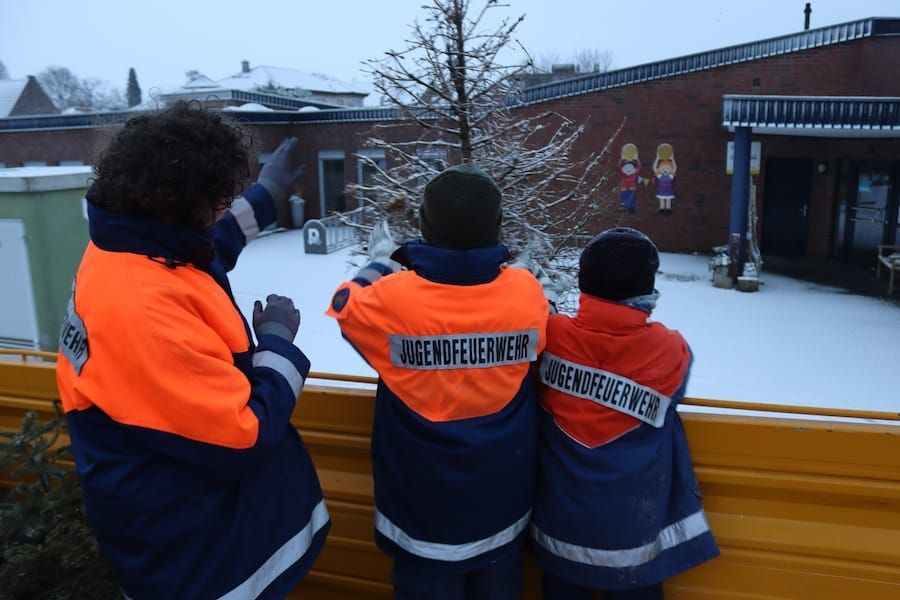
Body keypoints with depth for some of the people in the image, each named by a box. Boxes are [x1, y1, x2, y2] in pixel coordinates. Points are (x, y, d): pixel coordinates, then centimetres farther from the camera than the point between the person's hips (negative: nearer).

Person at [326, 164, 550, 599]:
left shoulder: (392, 298, -23)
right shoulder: (526, 293, -17)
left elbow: (346, 307, 1)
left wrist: (382, 263, 18)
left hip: (424, 503, -1)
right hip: (503, 500, 2)